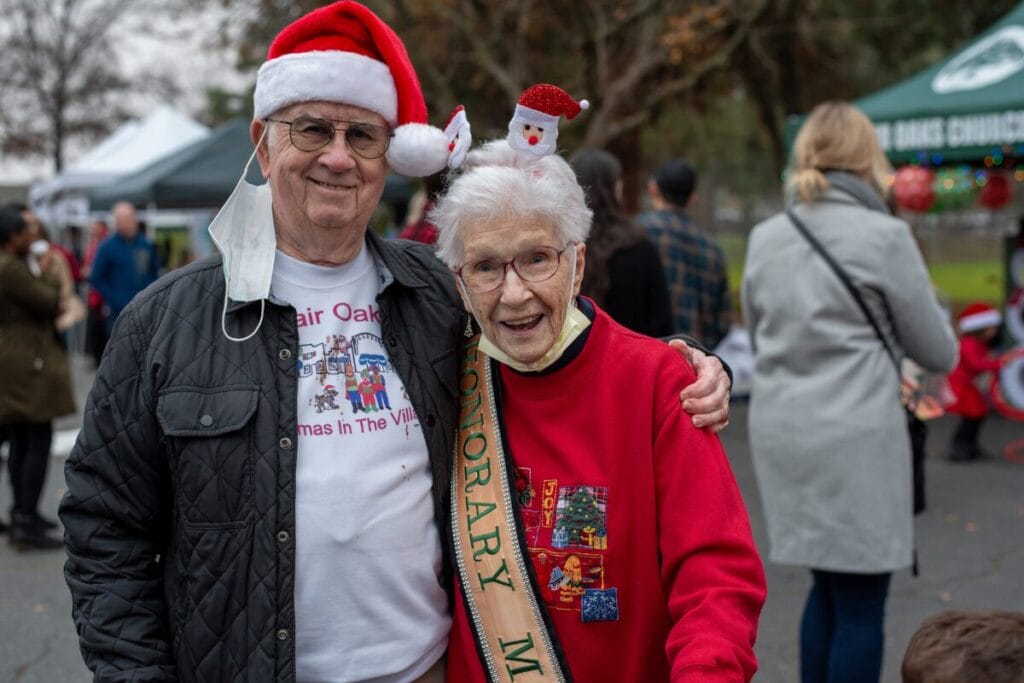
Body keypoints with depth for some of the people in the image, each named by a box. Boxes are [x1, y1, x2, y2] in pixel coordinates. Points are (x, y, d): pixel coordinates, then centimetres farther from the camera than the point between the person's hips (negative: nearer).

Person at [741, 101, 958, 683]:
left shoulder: (764, 238, 7)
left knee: (829, 587, 18)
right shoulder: (885, 236, -8)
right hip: (857, 434, -6)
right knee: (860, 605, 4)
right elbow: (939, 352, 0)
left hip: (779, 429, 6)